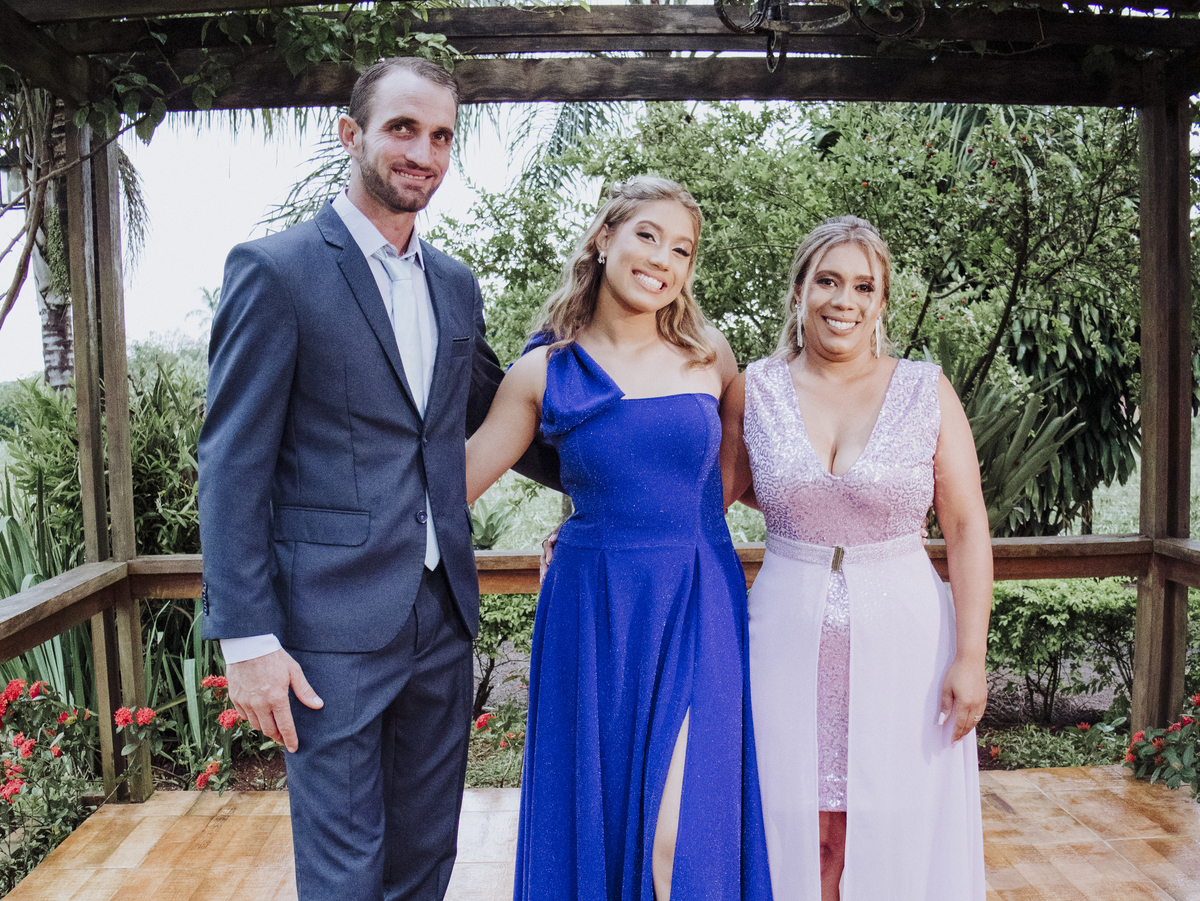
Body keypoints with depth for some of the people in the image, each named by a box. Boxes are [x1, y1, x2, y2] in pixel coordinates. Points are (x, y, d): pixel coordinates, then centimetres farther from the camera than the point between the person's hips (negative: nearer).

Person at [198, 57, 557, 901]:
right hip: (330, 625, -5)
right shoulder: (276, 270, -7)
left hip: (444, 614, 6)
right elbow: (234, 466, -10)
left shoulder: (456, 284, 11)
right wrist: (248, 639, -13)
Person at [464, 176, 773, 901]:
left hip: (697, 607, 0)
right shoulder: (544, 370, 0)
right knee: (594, 817, 11)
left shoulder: (708, 356, 3)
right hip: (592, 612, 0)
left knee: (682, 834, -3)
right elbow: (453, 481, 4)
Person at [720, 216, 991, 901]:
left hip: (902, 632, 0)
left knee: (897, 826, 8)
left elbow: (967, 529, -2)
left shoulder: (927, 391, -2)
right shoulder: (755, 390, 1)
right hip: (790, 632, 1)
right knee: (798, 824, 9)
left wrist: (970, 656, -6)